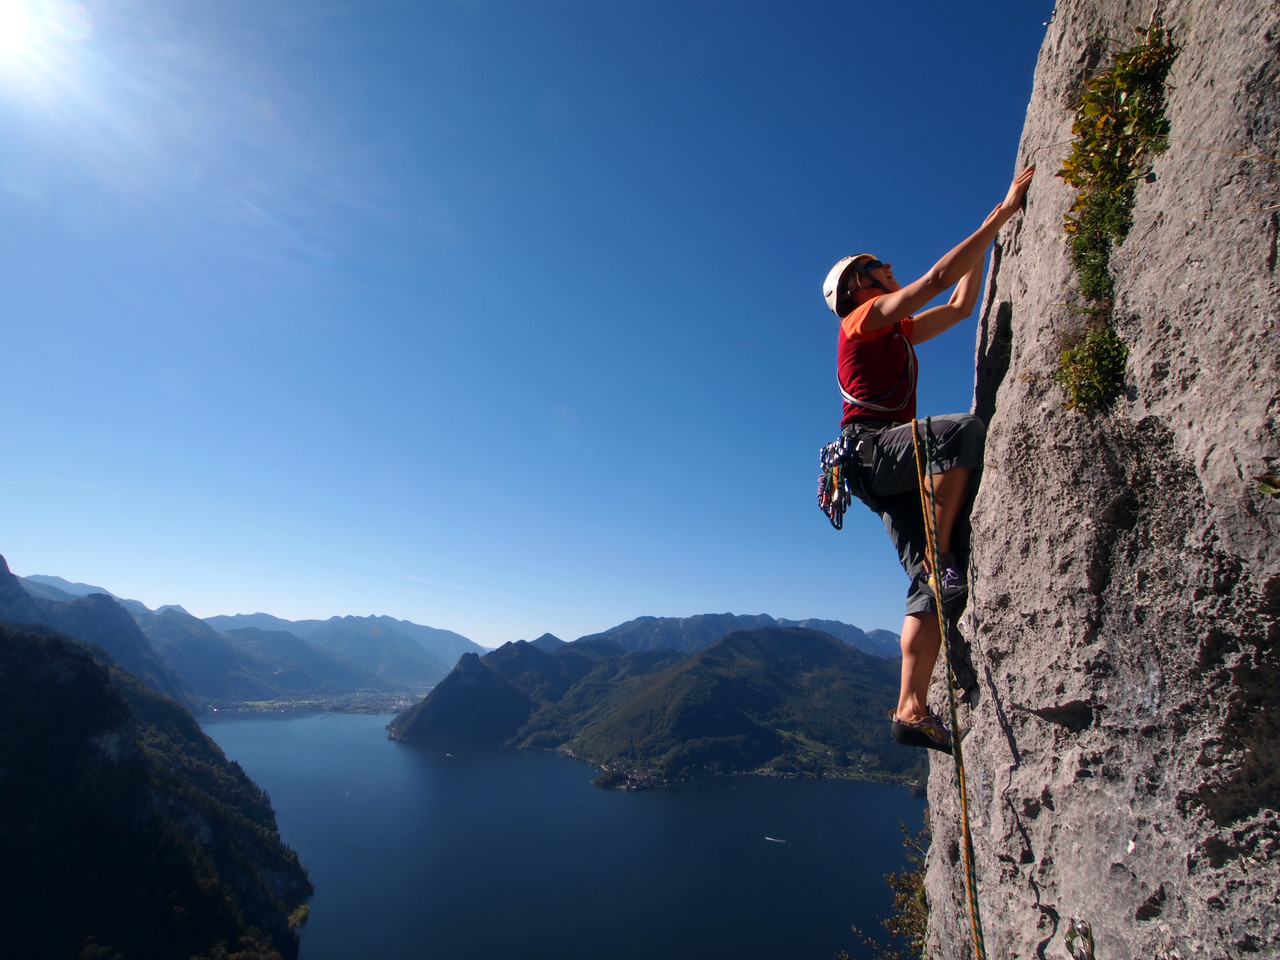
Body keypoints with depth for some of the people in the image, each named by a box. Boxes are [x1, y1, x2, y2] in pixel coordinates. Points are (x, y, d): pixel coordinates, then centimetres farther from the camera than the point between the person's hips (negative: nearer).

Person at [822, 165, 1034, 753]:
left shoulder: (900, 330, 31)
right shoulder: (866, 317, 5)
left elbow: (962, 304, 35)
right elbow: (939, 277, -5)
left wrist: (989, 235, 33)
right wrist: (1002, 214, -1)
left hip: (896, 471, 8)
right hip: (871, 447, -8)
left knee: (934, 583, -5)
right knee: (964, 429, -32)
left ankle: (911, 709, -7)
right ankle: (943, 557, -24)